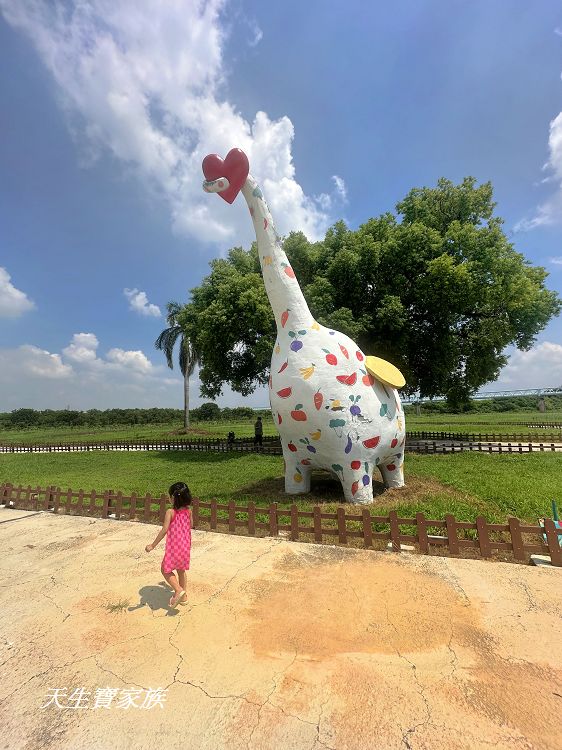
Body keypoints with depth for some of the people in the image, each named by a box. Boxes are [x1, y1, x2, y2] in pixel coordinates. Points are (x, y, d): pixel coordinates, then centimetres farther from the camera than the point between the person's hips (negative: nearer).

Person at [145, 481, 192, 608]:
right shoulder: (188, 511, -4)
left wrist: (153, 545, -15)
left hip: (173, 547, -5)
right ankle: (183, 597, 33)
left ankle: (179, 590, 0)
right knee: (181, 570, 23)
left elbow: (164, 530, -23)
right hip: (185, 546, 6)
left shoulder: (170, 512, -19)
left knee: (165, 570, 16)